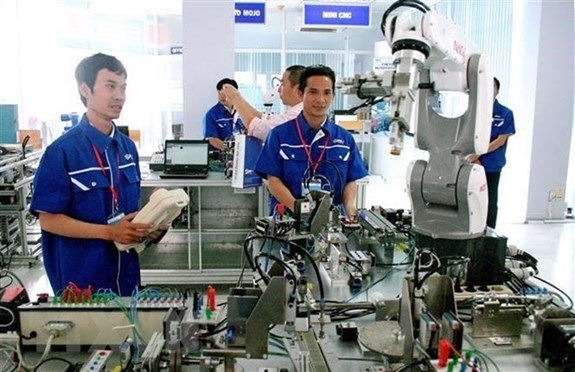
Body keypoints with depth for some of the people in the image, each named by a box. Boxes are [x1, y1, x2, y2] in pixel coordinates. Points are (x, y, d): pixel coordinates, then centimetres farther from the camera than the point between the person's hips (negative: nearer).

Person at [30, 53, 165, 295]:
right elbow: (48, 219, -14)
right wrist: (109, 232, -22)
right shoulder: (62, 150, -14)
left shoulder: (128, 147, 5)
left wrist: (146, 226, -6)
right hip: (81, 280, -6)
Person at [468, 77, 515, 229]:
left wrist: (478, 154, -14)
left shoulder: (505, 114, -5)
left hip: (492, 166, -2)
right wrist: (473, 157, -8)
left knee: (490, 202, 7)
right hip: (472, 165, 2)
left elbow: (501, 140, -8)